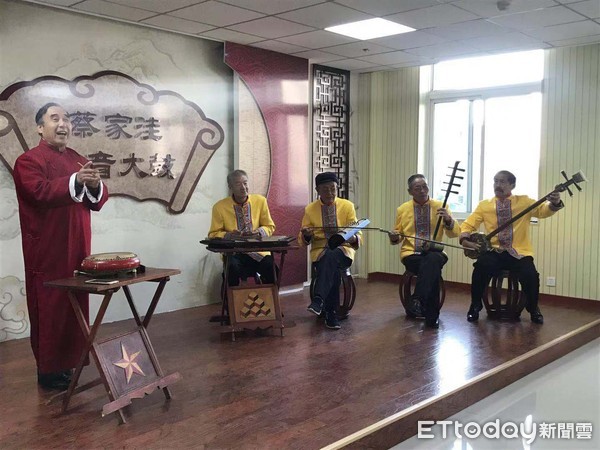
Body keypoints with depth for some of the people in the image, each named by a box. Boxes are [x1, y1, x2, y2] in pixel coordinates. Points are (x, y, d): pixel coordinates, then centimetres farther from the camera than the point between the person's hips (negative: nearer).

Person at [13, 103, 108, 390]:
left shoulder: (78, 160, 16)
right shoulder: (29, 160, -4)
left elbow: (97, 202, 11)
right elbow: (40, 192, -22)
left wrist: (95, 186, -11)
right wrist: (75, 180, -30)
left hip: (77, 249, 7)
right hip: (48, 252, -6)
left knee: (76, 307, 10)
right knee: (50, 308, -2)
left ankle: (69, 363, 22)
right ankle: (48, 371, 9)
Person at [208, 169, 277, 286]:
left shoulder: (260, 201, 5)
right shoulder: (219, 207, 0)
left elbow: (270, 227, 13)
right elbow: (213, 234, 6)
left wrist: (259, 232, -9)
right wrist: (230, 235, -14)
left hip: (258, 250, 1)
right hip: (233, 251, -1)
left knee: (269, 264, -29)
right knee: (233, 266, -33)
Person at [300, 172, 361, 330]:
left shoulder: (347, 206, 6)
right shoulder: (310, 209, 8)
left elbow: (357, 233, 3)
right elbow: (302, 240, 8)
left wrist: (354, 238, -22)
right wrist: (306, 235, -16)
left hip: (343, 249, -1)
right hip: (320, 250, 1)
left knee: (331, 256, -37)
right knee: (332, 269, -34)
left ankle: (319, 300, -45)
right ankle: (330, 312, -29)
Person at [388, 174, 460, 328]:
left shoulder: (440, 206, 7)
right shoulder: (402, 209, 9)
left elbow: (455, 233, 3)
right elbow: (399, 235, 18)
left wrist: (448, 220, -18)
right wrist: (395, 237, -7)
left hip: (434, 253, 0)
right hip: (411, 254, 0)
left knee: (432, 260, -38)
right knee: (433, 270, -32)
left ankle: (417, 301, -39)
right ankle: (432, 315, -26)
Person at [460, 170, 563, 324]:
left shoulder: (524, 201, 6)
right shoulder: (484, 205, 8)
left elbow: (543, 210, -8)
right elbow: (468, 224, 5)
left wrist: (555, 203, -30)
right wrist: (465, 238, -16)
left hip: (520, 253, 0)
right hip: (495, 251, 0)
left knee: (530, 275, -27)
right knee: (480, 267, -30)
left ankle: (533, 309, 7)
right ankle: (475, 307, -5)